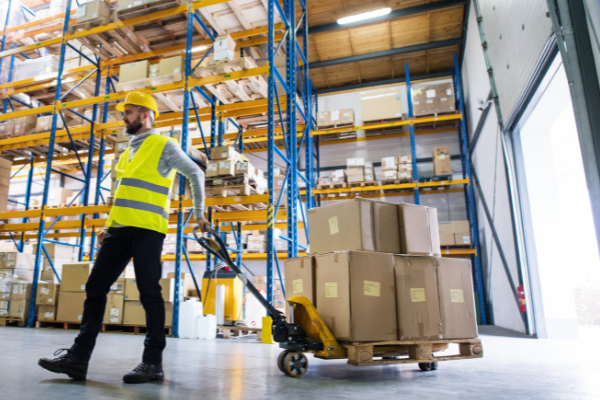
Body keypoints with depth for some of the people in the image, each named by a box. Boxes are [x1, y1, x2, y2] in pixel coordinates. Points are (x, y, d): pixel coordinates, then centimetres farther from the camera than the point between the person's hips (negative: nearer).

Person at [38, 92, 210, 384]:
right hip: (119, 229, 8)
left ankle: (153, 362, 3)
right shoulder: (128, 151, 24)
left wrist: (199, 213, 2)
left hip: (147, 229, -8)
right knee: (95, 287, 3)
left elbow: (196, 174, 3)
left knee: (149, 292, -5)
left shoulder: (163, 145, 1)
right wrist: (108, 226, 19)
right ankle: (79, 356, 9)